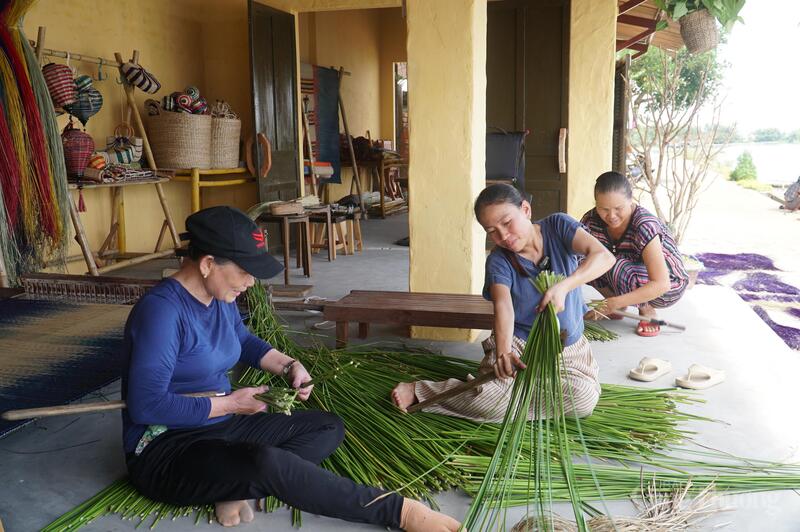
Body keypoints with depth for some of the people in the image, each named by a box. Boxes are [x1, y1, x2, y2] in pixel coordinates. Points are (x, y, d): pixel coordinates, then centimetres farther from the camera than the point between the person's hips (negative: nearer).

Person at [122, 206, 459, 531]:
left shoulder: (220, 298, 4)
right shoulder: (161, 310, -22)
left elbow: (243, 341, 25)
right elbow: (147, 406, -25)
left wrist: (289, 366, 6)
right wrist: (229, 404, -16)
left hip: (221, 426, 9)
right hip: (165, 451, -9)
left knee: (328, 427, 4)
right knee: (267, 463, -38)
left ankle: (235, 488, -19)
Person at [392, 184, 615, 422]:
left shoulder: (557, 226, -11)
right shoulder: (498, 261, -12)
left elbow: (604, 257, -24)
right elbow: (503, 306, -29)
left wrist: (563, 286, -41)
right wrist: (503, 352, -49)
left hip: (569, 346, 2)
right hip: (518, 344, -2)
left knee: (584, 398, -27)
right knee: (492, 401, -26)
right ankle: (419, 390, -4)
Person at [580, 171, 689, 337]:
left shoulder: (644, 226, -32)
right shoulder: (591, 219, -17)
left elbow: (661, 285, -35)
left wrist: (615, 303, -41)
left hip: (669, 287, -6)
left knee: (617, 267, -33)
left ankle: (647, 311, -6)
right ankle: (620, 308, 3)